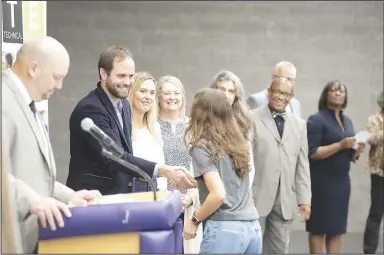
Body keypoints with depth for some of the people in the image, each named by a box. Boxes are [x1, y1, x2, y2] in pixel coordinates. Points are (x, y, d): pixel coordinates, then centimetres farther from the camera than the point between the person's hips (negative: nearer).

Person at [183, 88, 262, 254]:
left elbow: (218, 194, -16)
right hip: (252, 228, 7)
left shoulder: (201, 147, -7)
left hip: (224, 229, -6)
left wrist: (195, 220, -3)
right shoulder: (237, 143, 12)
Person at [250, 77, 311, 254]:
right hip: (256, 198, -4)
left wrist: (304, 199, 5)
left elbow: (302, 164, 10)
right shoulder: (251, 119, -3)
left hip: (285, 201, 4)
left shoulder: (299, 124, 12)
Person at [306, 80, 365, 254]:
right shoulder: (316, 120, -7)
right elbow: (312, 153, -15)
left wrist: (357, 150, -2)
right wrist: (340, 145, -20)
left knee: (337, 228, 6)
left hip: (342, 180, 7)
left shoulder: (347, 121, 14)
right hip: (321, 181, -7)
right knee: (319, 228, -2)